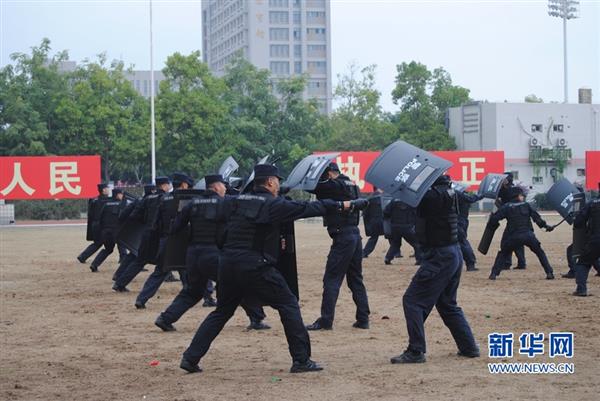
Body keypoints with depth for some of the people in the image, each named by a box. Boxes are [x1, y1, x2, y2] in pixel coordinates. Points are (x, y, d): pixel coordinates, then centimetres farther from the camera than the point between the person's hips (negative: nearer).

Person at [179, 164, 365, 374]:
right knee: (289, 305, 6)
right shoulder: (273, 204, -4)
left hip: (228, 264, 6)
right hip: (256, 268, -6)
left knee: (221, 311, 19)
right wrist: (339, 205, 12)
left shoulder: (238, 201, 13)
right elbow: (307, 208, 1)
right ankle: (301, 360, 4)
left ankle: (190, 358, 12)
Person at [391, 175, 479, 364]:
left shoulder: (434, 195, -18)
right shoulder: (446, 191, 11)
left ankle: (415, 351, -7)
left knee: (413, 300, -6)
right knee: (447, 304, 21)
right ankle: (469, 347, 22)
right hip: (453, 254, 10)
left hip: (439, 257, -10)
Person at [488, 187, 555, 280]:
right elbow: (536, 217, 3)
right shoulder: (526, 205, 10)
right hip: (528, 235, 0)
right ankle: (549, 273, 7)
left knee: (503, 253, 19)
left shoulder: (507, 207, 6)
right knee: (540, 253, 18)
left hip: (514, 237, 0)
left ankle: (494, 273, 6)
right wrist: (545, 225, 8)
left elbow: (494, 219, 0)